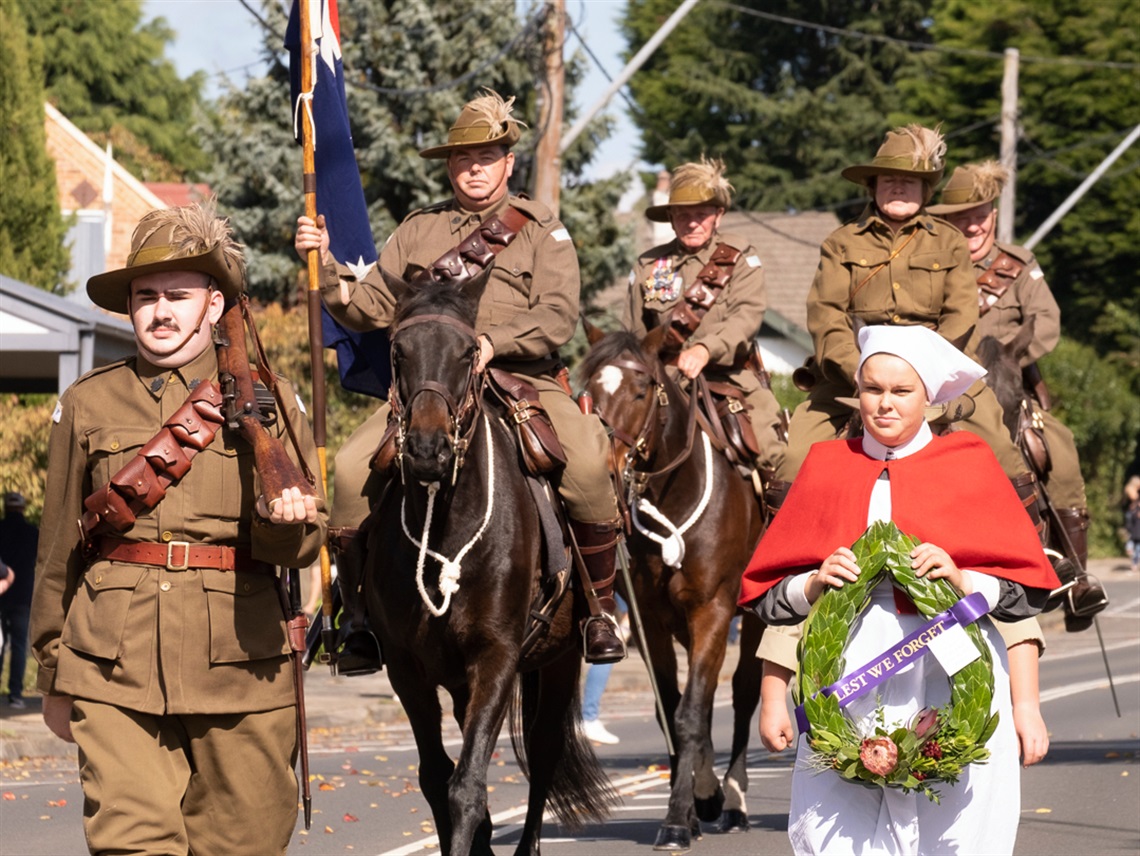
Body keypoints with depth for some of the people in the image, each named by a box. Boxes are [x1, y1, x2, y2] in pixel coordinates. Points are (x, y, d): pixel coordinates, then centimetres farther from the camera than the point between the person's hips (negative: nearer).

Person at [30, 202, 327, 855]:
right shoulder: (87, 405, 10)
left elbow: (306, 543, 10)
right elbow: (58, 550, 16)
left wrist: (282, 520, -15)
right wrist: (54, 675, 18)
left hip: (242, 662, 1)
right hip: (114, 669, -1)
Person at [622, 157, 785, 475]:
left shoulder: (741, 257, 7)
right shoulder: (648, 266, 16)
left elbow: (747, 315, -10)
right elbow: (633, 336, 22)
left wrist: (706, 349, -27)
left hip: (728, 376, -2)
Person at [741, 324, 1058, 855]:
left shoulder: (970, 466, 8)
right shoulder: (827, 467, 14)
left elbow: (1028, 591, 4)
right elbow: (766, 596, 14)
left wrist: (964, 581, -12)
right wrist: (813, 584, -5)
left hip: (951, 676, -2)